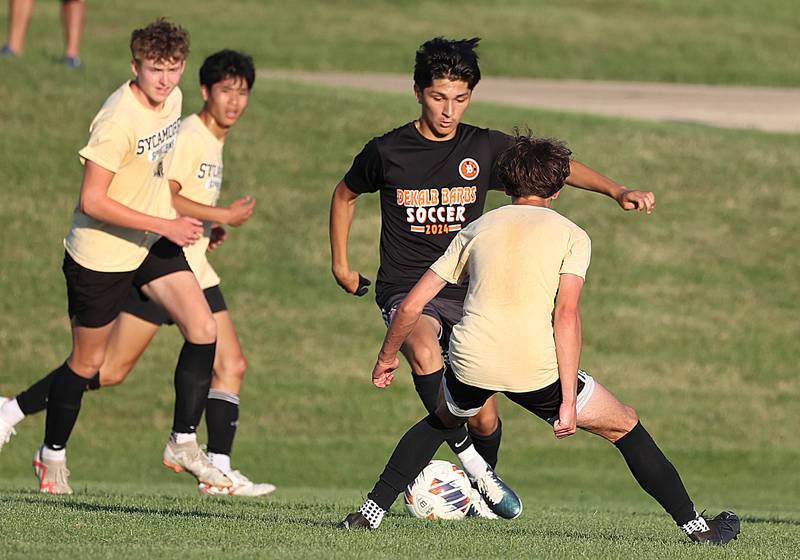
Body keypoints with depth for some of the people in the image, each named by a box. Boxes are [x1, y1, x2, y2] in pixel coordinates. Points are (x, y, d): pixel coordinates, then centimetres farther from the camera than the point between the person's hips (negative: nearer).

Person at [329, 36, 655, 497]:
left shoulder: (485, 148, 0)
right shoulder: (387, 152, -3)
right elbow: (345, 195, 16)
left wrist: (616, 190, -17)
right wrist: (341, 265, 16)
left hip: (466, 294, 2)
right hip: (405, 290, -2)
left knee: (485, 418, 0)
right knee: (425, 352, -37)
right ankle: (467, 458, -24)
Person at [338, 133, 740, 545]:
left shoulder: (476, 230, 19)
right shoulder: (571, 236, 9)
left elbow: (411, 305, 18)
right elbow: (566, 313, -7)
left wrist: (387, 356, 35)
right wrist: (568, 400, -9)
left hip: (472, 362, 3)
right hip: (538, 367, -3)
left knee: (441, 420, 36)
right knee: (625, 427, 18)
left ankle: (369, 513, 27)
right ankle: (695, 526, 16)